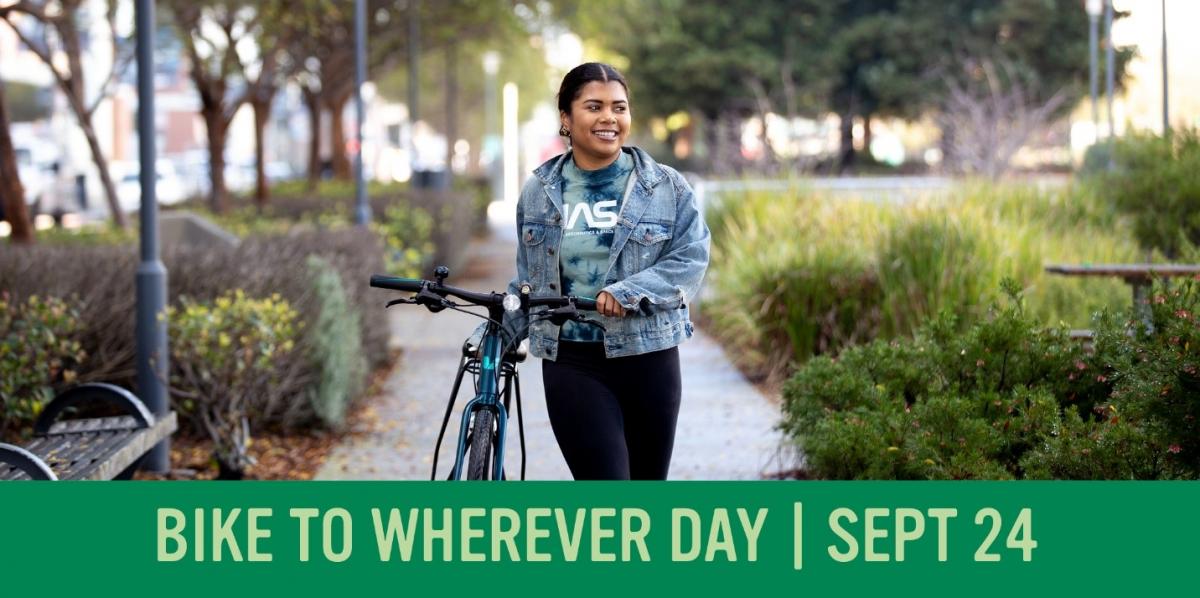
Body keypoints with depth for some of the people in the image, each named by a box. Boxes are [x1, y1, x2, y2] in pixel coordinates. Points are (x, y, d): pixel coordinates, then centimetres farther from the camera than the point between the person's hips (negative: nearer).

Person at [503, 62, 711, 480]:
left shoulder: (667, 187, 2)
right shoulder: (539, 191, 7)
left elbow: (690, 259, -6)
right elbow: (528, 277, 16)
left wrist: (628, 293, -20)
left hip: (648, 357, 1)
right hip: (572, 363, 0)